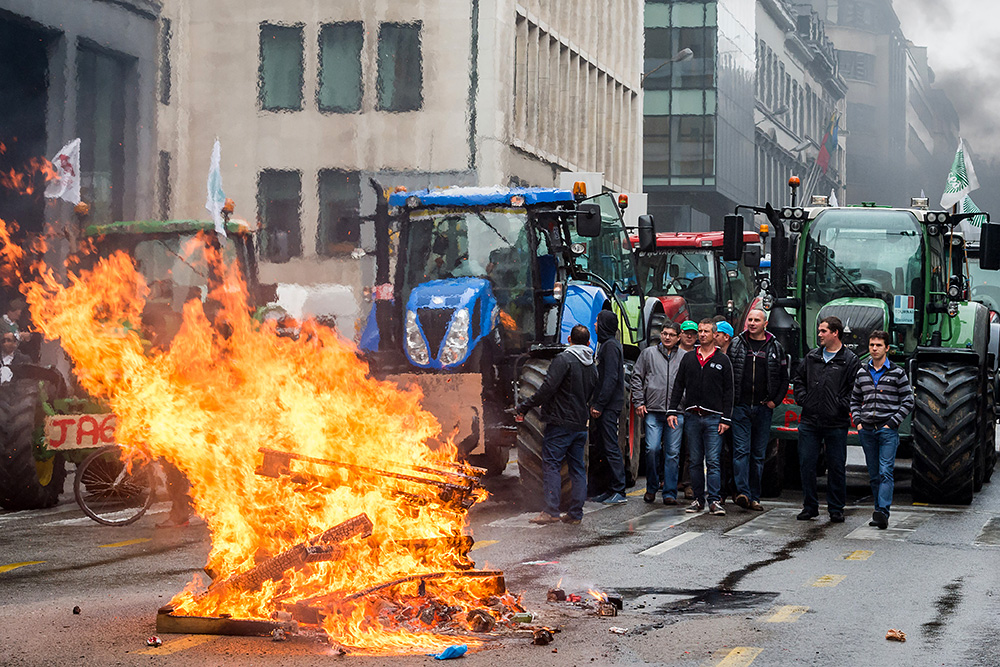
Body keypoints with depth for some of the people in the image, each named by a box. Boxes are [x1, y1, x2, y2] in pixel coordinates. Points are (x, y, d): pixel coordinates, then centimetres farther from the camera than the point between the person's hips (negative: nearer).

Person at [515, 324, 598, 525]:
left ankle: (551, 511, -12)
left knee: (551, 465, -5)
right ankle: (575, 513, 9)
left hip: (560, 423, -7)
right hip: (581, 425, 7)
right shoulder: (593, 367, 14)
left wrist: (524, 408, -12)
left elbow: (548, 388, -17)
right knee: (577, 468, 10)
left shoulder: (564, 359, -10)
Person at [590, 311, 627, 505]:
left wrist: (599, 405, -21)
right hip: (605, 406, 10)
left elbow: (611, 378, -20)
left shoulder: (611, 346, -13)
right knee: (604, 444, 12)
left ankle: (619, 492, -8)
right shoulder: (605, 344, 18)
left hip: (609, 406, -10)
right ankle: (613, 489, 15)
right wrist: (596, 404, 17)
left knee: (611, 448, -9)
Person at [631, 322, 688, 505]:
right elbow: (637, 378, 11)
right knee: (652, 449, -8)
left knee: (673, 453, -1)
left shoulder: (685, 357, 10)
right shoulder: (648, 353, 9)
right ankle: (651, 488, 10)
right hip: (653, 411, 0)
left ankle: (670, 493, 3)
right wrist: (639, 402, 3)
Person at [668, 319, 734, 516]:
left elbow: (728, 392, 2)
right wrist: (673, 410, 2)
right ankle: (698, 499, 11)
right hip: (692, 417, 3)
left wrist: (726, 419, -5)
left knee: (713, 461, -7)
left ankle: (714, 500, -7)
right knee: (696, 461, 6)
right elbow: (678, 386, 13)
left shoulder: (722, 361, 5)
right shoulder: (688, 359, 12)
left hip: (713, 418, -3)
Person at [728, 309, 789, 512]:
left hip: (763, 409, 1)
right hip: (740, 406, -1)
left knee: (758, 454, 5)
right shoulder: (736, 344, 6)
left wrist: (775, 400, 1)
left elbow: (784, 379, 11)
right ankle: (743, 492, -19)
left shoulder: (776, 348, 7)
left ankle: (754, 497, 9)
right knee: (741, 450, -12)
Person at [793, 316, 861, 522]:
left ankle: (836, 509, 13)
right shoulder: (811, 357, 12)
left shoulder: (850, 361, -2)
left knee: (836, 467, 3)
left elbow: (856, 389, -5)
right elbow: (799, 379, 21)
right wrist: (802, 399, 7)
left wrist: (842, 406, -12)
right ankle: (810, 507, 15)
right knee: (806, 465, 4)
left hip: (836, 424, -4)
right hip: (809, 421, 4)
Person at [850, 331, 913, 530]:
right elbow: (855, 400, 21)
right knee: (874, 474, 7)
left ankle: (883, 512, -23)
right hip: (867, 430, 4)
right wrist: (857, 421, 6)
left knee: (886, 472, -14)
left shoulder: (897, 373, 0)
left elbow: (907, 401, 0)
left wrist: (892, 423, -8)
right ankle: (879, 513, 13)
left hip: (888, 430, -4)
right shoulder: (862, 373, 12)